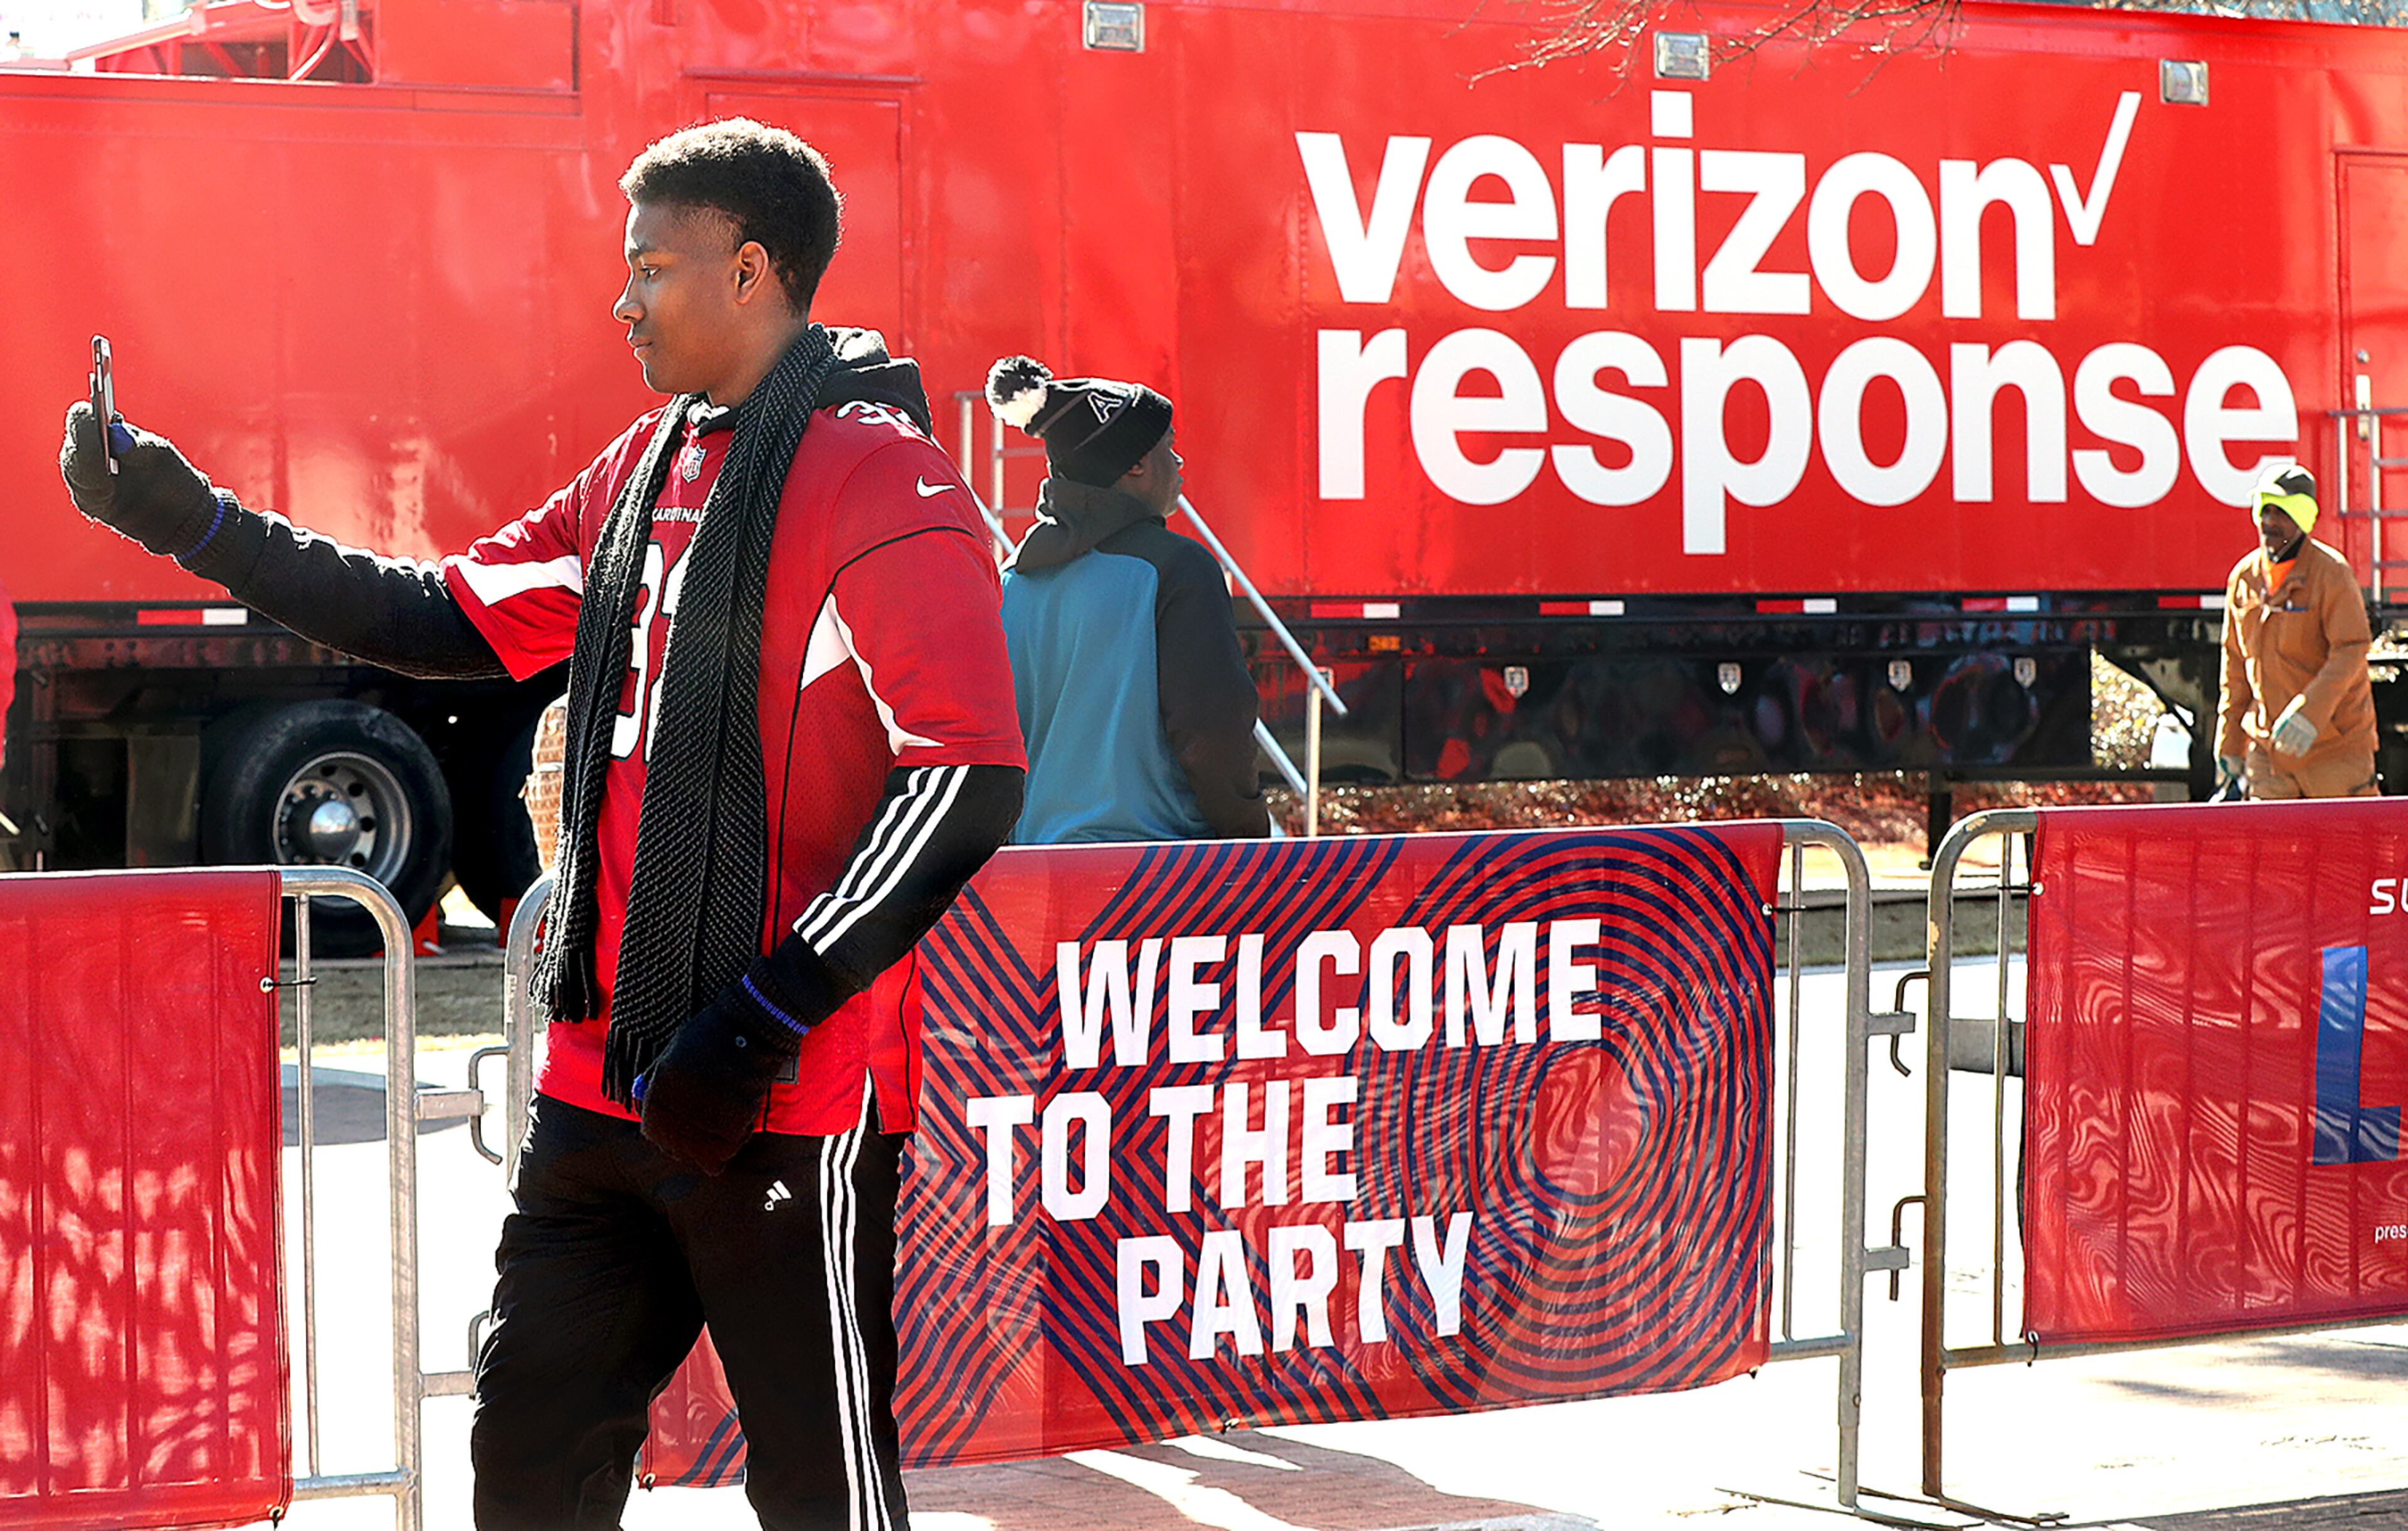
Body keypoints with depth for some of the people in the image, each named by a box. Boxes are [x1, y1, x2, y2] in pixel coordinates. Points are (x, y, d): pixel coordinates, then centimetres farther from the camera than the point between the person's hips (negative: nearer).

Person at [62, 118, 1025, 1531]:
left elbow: (967, 780, -19)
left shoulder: (875, 474, -12)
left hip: (788, 1099, -8)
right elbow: (451, 619, 21)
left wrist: (760, 1022, -21)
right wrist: (194, 521, 14)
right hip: (608, 1083, 8)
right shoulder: (646, 471, 15)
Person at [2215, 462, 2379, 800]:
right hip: (2268, 744, 5)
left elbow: (2351, 652, -17)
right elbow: (2235, 662, 15)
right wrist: (2230, 743, 15)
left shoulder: (2331, 573, -9)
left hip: (2334, 741, -5)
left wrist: (2309, 714, -29)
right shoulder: (2244, 577, 8)